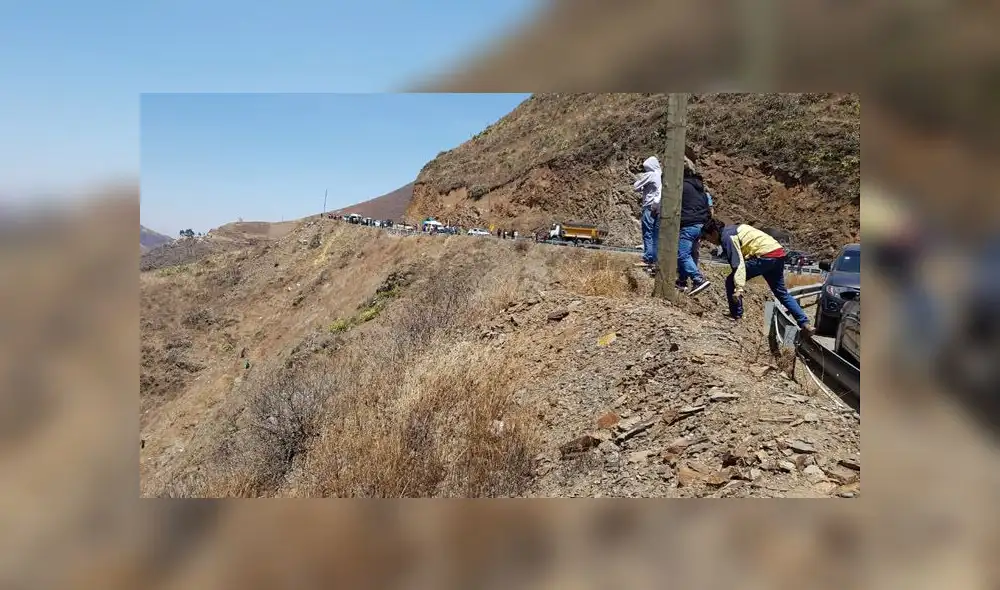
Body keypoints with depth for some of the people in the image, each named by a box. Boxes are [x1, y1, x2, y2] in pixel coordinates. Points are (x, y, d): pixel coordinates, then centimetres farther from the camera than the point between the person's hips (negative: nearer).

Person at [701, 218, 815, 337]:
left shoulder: (727, 237, -7)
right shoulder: (733, 229, 22)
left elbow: (738, 263, -19)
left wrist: (739, 288, -24)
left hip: (765, 255, -10)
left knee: (731, 282, -2)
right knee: (782, 292, 20)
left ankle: (736, 317, 1)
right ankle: (805, 324, 17)